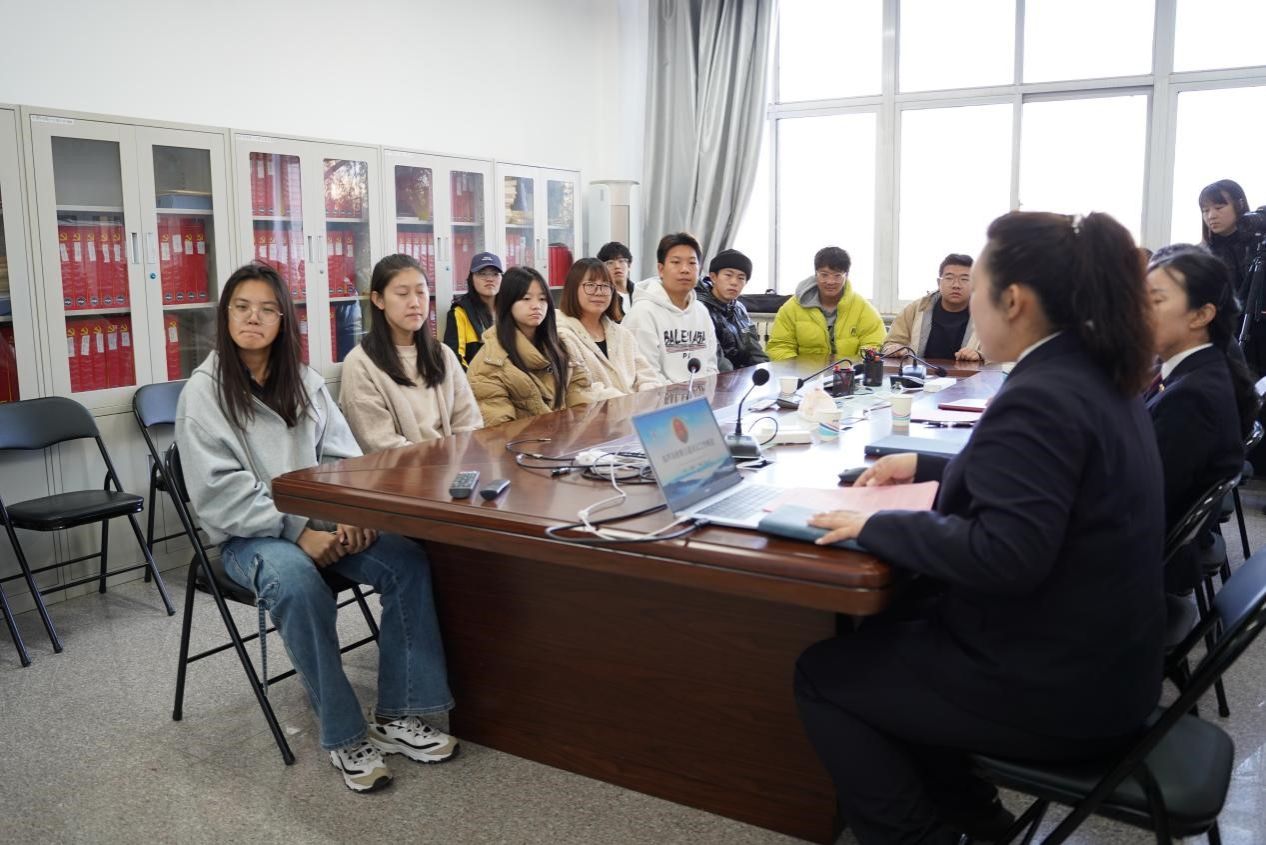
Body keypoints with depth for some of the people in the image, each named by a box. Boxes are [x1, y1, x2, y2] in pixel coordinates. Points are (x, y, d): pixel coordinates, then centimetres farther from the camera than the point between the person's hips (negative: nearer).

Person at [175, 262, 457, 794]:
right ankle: (344, 737, -23)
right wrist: (296, 533, -21)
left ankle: (396, 715, -13)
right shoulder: (203, 392, -3)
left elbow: (343, 457, 8)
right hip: (248, 536, -4)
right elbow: (219, 491, -11)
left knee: (408, 561, -21)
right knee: (297, 583, -37)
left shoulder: (304, 381, 11)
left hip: (318, 521, 4)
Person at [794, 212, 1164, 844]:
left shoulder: (1040, 397, -26)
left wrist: (878, 525, -22)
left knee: (820, 673, 2)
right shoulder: (1094, 374, 6)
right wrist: (926, 467, 16)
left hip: (1056, 688, -10)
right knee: (885, 625, 24)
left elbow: (1005, 553, -33)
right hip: (1094, 659, 10)